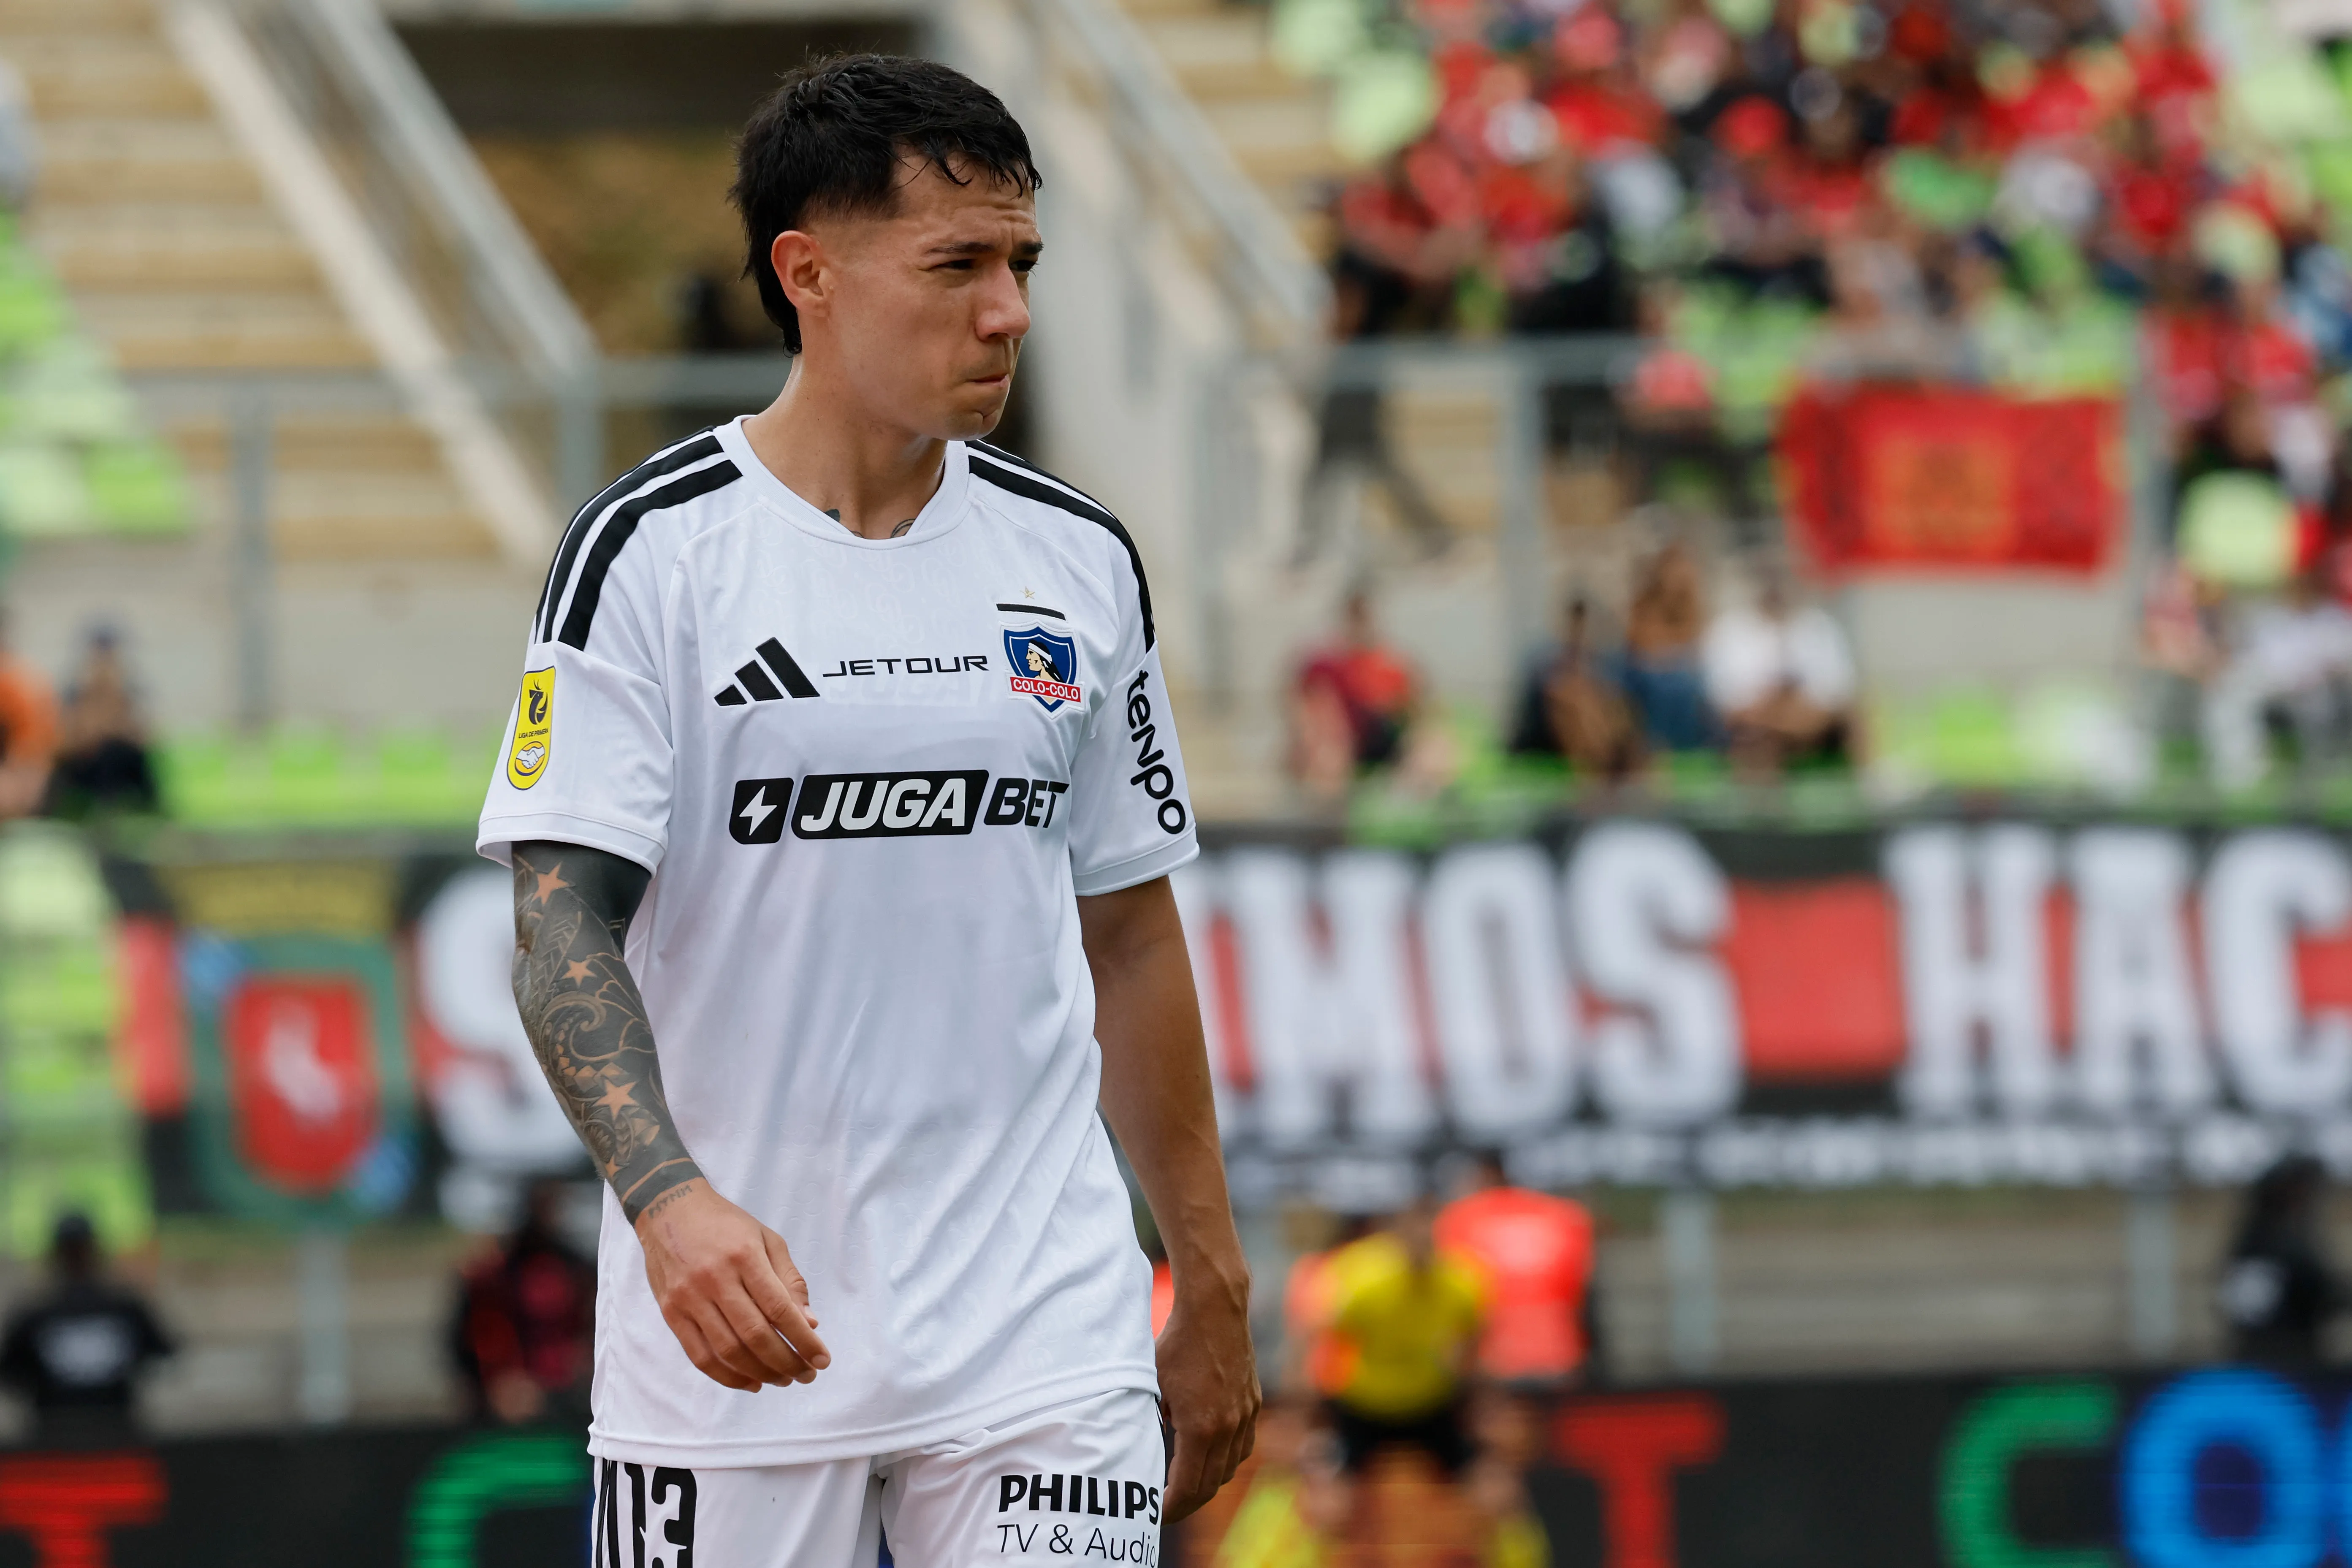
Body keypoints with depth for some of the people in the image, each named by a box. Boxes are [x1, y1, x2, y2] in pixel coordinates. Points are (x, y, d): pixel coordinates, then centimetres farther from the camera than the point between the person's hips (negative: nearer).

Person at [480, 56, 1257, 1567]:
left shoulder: (1080, 561, 9)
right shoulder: (650, 551, -5)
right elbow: (564, 932, -12)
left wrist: (1212, 1281, 15)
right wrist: (670, 1200, -28)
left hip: (1045, 1331, 3)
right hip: (729, 1330, -3)